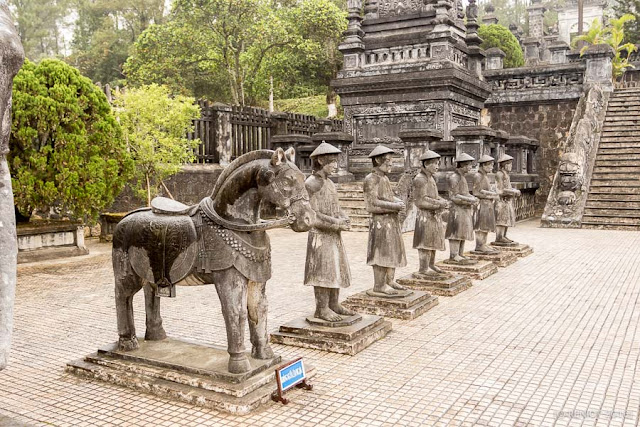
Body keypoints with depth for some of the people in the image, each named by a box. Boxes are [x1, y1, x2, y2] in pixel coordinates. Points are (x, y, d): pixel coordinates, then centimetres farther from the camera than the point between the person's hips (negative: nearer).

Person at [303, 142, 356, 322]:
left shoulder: (329, 183, 14)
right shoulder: (311, 183, -12)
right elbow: (312, 214, -18)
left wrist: (344, 220, -5)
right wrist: (335, 223, -17)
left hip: (334, 235, 9)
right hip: (320, 235, -9)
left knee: (337, 270, 12)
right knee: (323, 271, -5)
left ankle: (334, 304, 21)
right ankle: (322, 309, 3)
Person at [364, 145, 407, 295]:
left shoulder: (384, 178, 16)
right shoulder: (371, 179, -12)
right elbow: (373, 202, -20)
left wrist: (399, 202, -4)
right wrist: (394, 206, -19)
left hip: (392, 221, 9)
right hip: (380, 222, -9)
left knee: (393, 252, 14)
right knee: (382, 253, -6)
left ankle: (390, 280, 23)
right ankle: (379, 285, 1)